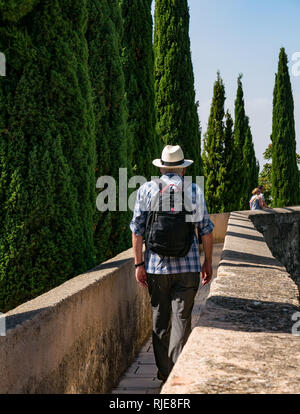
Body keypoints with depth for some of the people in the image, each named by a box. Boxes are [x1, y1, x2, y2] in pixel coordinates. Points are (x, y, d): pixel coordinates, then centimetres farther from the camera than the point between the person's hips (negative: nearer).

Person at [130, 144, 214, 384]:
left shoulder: (146, 190, 2)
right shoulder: (195, 191, 2)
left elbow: (137, 229, 0)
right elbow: (206, 230, 3)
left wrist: (139, 264, 4)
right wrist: (208, 262, 12)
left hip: (156, 266, 1)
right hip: (188, 266, -1)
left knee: (160, 319, 12)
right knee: (182, 319, 1)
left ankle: (164, 372, 19)